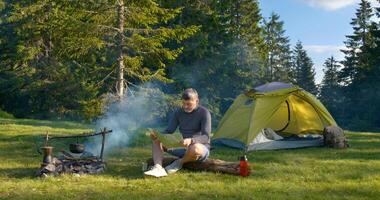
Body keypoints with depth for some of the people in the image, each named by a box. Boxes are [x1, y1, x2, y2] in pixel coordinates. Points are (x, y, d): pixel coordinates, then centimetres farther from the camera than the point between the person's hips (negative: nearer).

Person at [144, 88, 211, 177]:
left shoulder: (204, 113, -14)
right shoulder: (178, 112, 2)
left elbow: (206, 137, -23)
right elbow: (169, 131, -2)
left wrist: (191, 140, -43)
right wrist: (158, 135, -25)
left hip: (200, 147, -5)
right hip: (182, 147, 5)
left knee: (195, 149, -42)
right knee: (156, 140, -11)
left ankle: (180, 162, -11)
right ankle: (157, 168, -33)